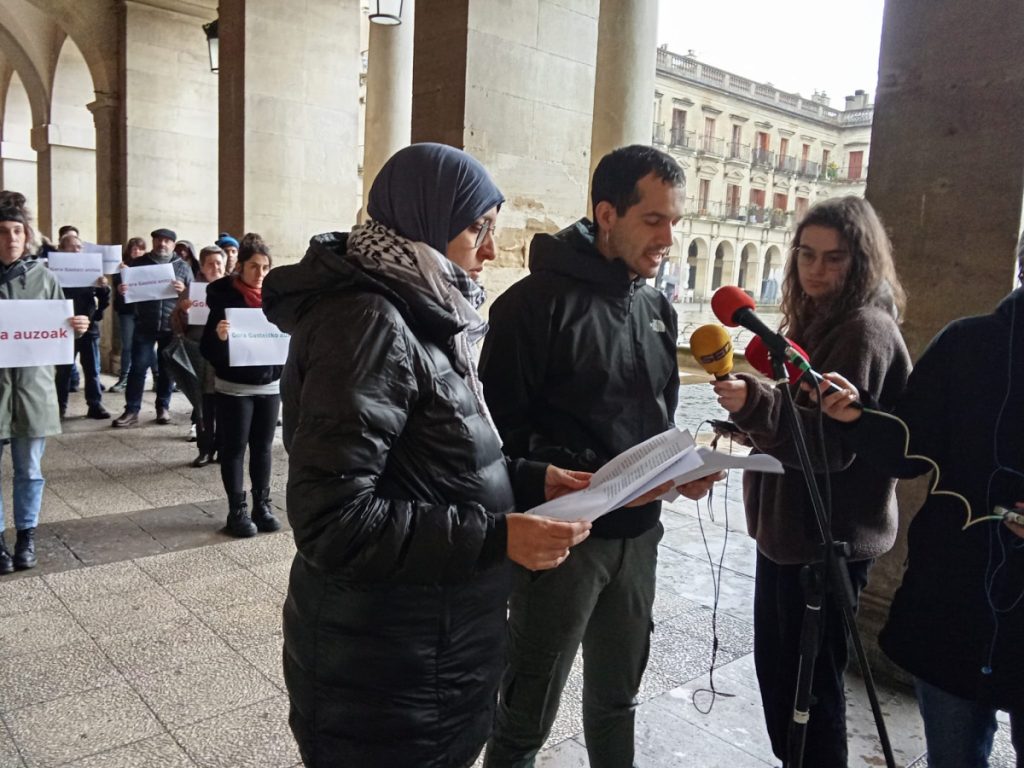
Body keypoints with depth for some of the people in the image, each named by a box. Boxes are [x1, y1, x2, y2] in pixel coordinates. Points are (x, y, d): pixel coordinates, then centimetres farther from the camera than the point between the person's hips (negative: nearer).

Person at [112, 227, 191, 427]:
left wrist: (183, 290, -18)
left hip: (172, 327, 0)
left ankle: (163, 408, 19)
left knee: (167, 369, 8)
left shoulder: (182, 267, 7)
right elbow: (127, 287, 10)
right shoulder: (139, 263, 8)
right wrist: (122, 290, -14)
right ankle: (131, 411, 0)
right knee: (138, 367, -3)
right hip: (145, 326, 0)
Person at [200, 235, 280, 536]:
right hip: (233, 387, -3)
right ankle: (237, 510, 13)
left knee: (263, 447, 10)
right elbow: (207, 350, -9)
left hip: (269, 385, 3)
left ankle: (262, 505, 20)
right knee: (234, 449, 4)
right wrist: (219, 336, -30)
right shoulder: (223, 296, -7)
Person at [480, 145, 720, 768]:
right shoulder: (539, 301, -15)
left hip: (637, 534, 7)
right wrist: (590, 480, -24)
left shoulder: (658, 309, 8)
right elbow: (502, 429, -17)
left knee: (617, 696, 24)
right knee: (528, 716, 9)